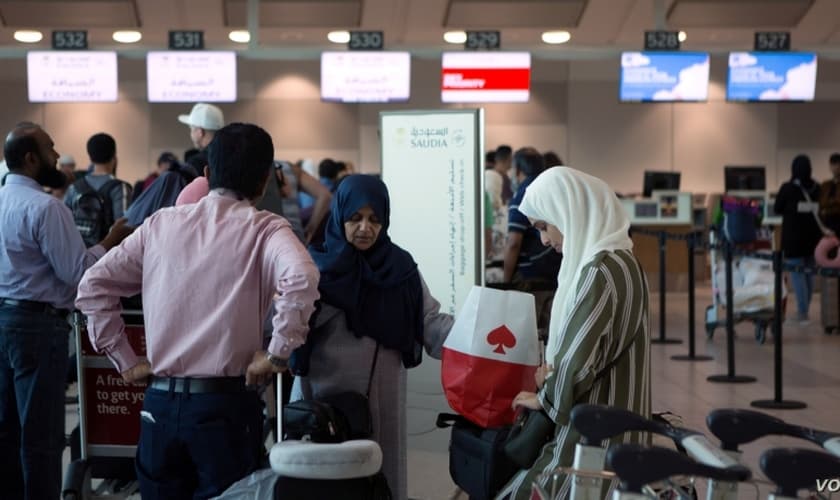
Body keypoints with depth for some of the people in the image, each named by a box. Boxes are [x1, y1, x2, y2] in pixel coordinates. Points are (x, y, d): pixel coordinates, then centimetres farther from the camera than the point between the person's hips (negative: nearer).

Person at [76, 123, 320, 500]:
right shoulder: (264, 230, -5)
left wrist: (125, 361, 11)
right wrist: (278, 353, -15)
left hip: (160, 401, 4)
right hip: (225, 404, -4)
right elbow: (301, 279, -26)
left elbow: (94, 286, 10)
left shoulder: (160, 223, 7)